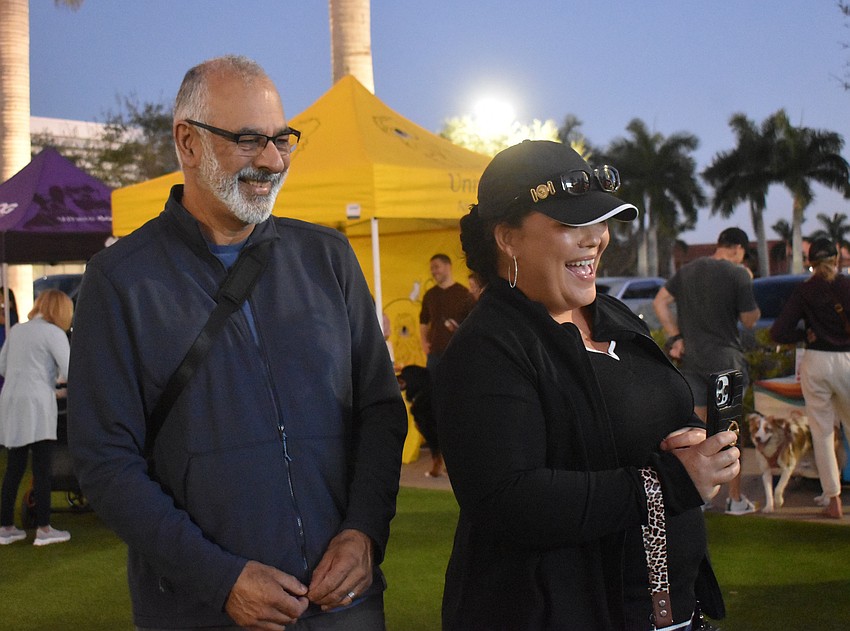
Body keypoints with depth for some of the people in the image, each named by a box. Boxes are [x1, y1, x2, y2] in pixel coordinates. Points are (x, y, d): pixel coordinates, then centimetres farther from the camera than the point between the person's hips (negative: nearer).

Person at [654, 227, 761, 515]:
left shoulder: (688, 270, 7)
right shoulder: (738, 274, -10)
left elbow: (660, 302, 7)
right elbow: (749, 320, -5)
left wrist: (675, 337, 5)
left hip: (691, 358, 4)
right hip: (726, 359, -4)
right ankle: (735, 499, 13)